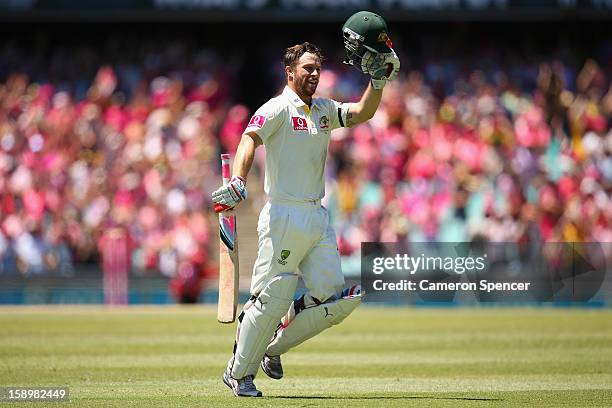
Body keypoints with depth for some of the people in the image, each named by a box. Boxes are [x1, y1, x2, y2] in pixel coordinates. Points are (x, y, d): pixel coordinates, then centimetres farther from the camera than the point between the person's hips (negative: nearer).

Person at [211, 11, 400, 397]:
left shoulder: (323, 109, 17)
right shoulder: (278, 108, -7)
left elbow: (363, 113, 9)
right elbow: (249, 139, -21)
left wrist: (379, 79, -6)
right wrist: (237, 183, -37)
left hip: (319, 217, 7)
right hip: (284, 217, -7)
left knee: (335, 298, 2)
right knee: (272, 299, -7)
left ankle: (272, 348, 19)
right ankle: (239, 372, 7)